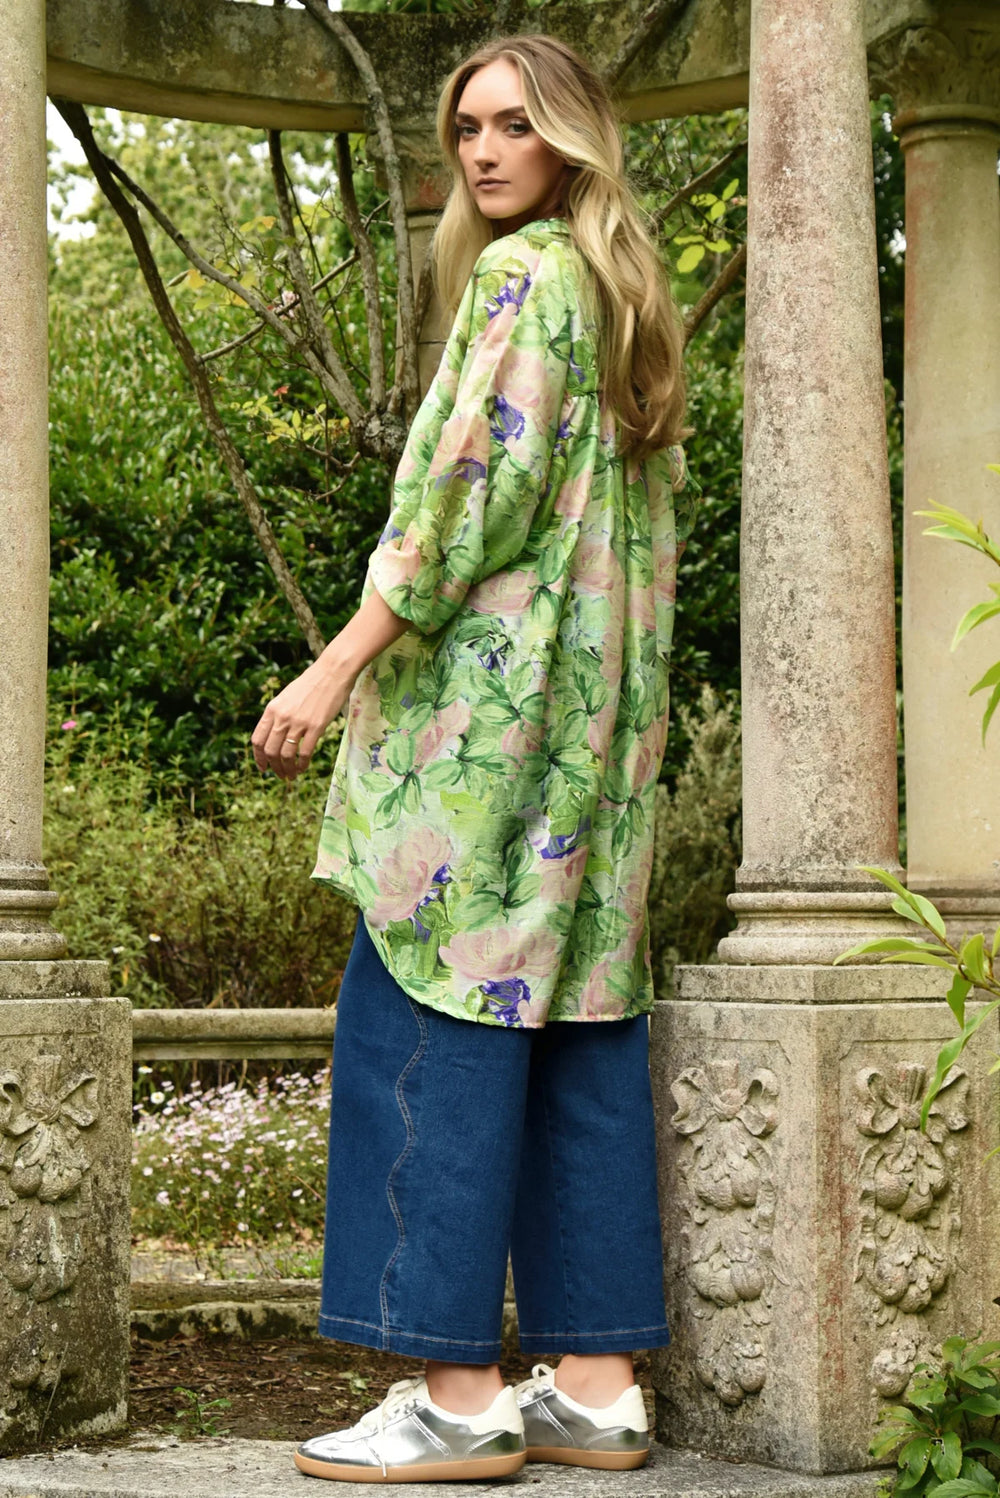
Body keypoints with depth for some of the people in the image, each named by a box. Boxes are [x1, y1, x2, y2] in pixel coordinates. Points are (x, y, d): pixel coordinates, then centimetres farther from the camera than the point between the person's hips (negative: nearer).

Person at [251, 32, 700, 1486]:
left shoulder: (521, 276, -7)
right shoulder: (630, 293, 20)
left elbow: (477, 483, -16)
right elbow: (663, 513, 22)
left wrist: (340, 663, -17)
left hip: (491, 690, -9)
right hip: (600, 709, 9)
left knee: (425, 1013, -9)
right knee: (578, 1015, 6)